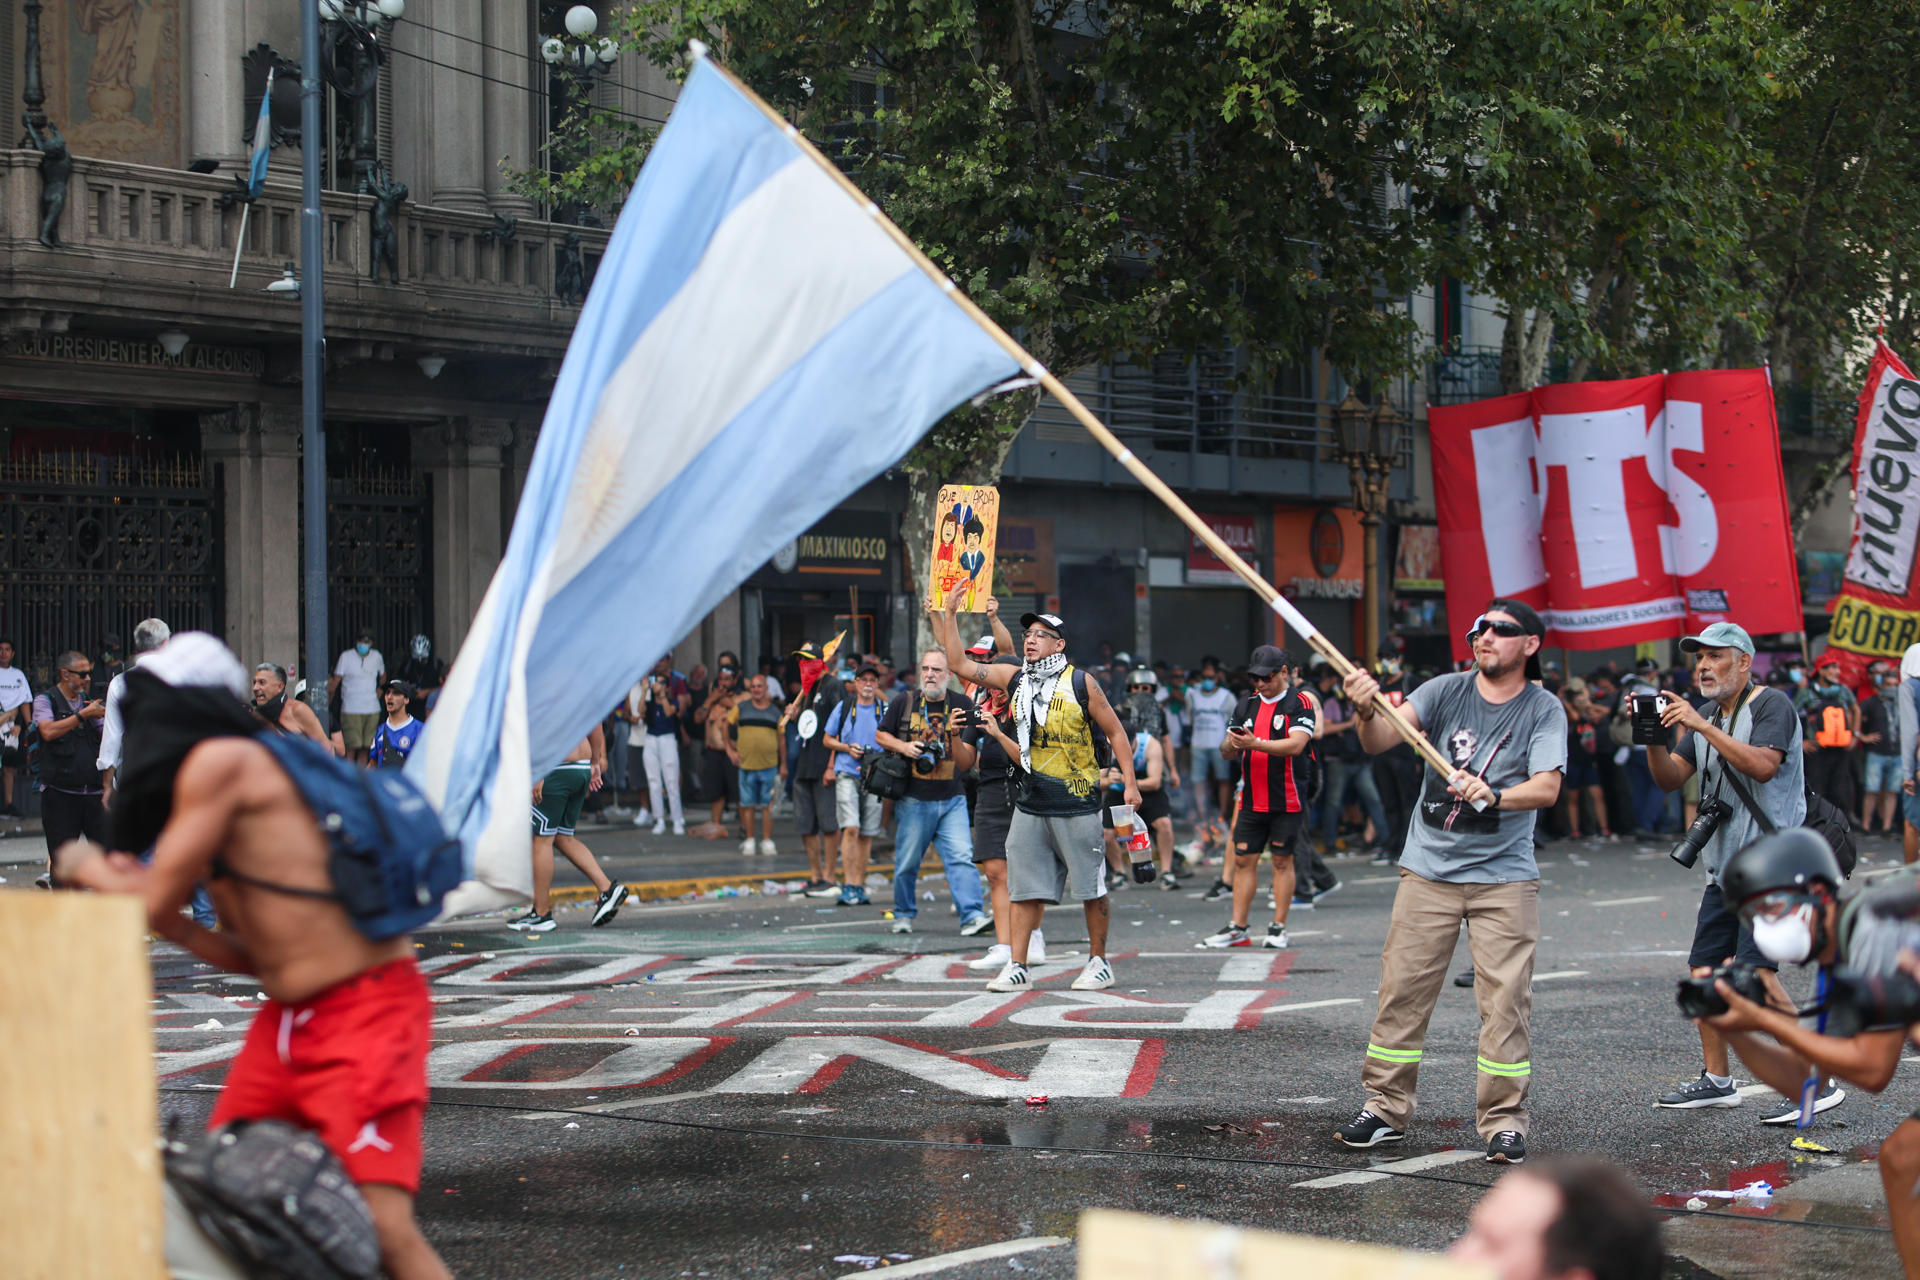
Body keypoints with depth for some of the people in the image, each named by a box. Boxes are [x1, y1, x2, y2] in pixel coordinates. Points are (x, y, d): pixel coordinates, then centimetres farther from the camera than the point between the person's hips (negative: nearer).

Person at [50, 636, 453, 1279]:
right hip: (286, 1020, 10)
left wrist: (87, 868, 12)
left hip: (364, 1014, -10)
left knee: (384, 1226, -19)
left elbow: (155, 899, -7)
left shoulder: (220, 761, -10)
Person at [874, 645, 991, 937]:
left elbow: (966, 763, -1)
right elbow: (881, 736, 15)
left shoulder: (960, 708, 2)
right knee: (907, 862, 7)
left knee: (962, 857, -13)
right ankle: (903, 915, 26)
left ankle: (972, 916, -20)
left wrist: (955, 736, -20)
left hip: (951, 801, 0)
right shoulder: (904, 703, 3)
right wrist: (902, 746, -5)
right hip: (912, 800, 0)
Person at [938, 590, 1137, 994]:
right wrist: (948, 615, 4)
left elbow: (1115, 732, 1)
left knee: (1092, 887, 1)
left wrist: (1129, 782, -5)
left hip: (1077, 803, -4)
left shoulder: (1081, 684, -4)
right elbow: (961, 665, 10)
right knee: (1025, 890, 3)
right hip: (1029, 805, 4)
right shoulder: (1014, 680, 8)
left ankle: (1098, 964, 12)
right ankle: (1017, 968, 5)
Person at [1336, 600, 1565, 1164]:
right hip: (1428, 869, 2)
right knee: (1401, 991, 3)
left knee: (1504, 1001, -4)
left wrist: (1494, 797, -34)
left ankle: (1503, 1120, 6)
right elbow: (1383, 738, -13)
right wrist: (1368, 713, -36)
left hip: (1504, 876, -2)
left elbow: (1547, 789, -15)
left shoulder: (1544, 711, -3)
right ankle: (1385, 1108, 15)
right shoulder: (1447, 691, 0)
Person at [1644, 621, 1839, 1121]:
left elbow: (1763, 765, -23)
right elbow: (1670, 778, 10)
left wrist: (1702, 726, -26)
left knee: (1753, 972, -19)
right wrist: (1654, 736, -7)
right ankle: (1716, 1080, 21)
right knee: (1705, 973, 8)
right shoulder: (1708, 721, 18)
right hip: (1725, 868, 8)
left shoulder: (1771, 705, -7)